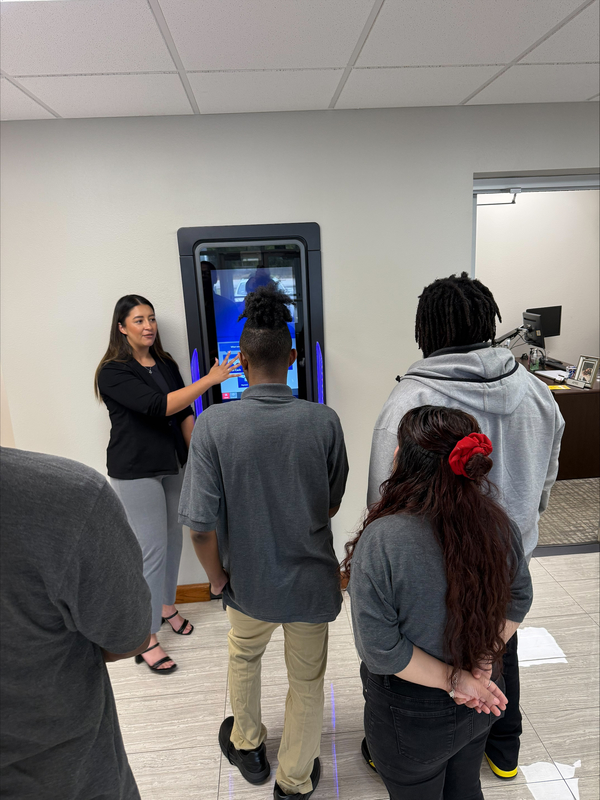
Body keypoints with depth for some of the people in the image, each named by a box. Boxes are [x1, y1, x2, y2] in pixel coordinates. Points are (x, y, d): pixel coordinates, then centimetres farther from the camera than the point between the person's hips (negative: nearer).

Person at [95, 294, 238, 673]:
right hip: (136, 472, -6)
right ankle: (146, 639, 13)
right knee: (152, 549, -2)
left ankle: (166, 604, 39)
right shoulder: (113, 372, -14)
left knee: (173, 538, 16)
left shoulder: (166, 364, 7)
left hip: (174, 466, 7)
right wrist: (210, 380, -24)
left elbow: (185, 414, 8)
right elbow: (159, 406, -26)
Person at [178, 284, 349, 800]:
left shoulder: (214, 423, -21)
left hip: (250, 582, 1)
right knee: (307, 682, 24)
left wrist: (218, 578, -1)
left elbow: (202, 523, -19)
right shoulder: (324, 421, -17)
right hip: (312, 581, 0)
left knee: (244, 655, 32)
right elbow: (333, 505, -4)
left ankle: (248, 746, 55)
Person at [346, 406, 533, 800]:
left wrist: (453, 679, -16)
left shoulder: (380, 540, -33)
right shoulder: (499, 523, -17)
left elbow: (380, 649, -27)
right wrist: (484, 659, -5)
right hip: (479, 707, 5)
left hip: (411, 715, -4)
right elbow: (519, 599, -1)